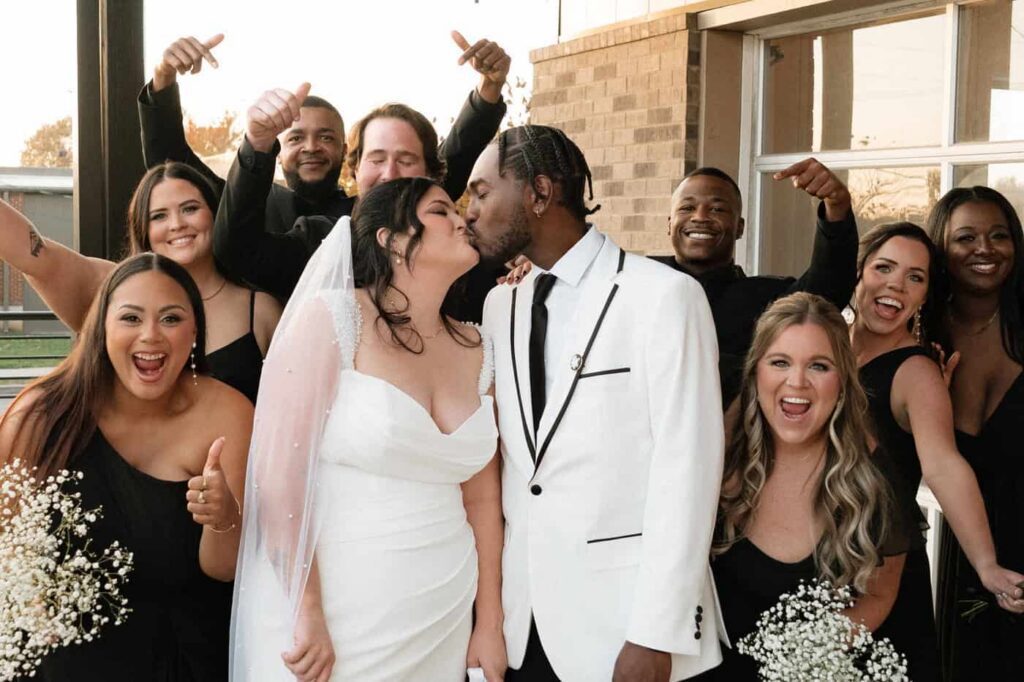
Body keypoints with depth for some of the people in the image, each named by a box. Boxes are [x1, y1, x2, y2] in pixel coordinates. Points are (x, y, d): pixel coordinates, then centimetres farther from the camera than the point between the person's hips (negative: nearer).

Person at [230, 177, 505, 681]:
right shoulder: (332, 316, -9)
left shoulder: (475, 351, 6)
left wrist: (489, 625, 10)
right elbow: (277, 470, -14)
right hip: (337, 615, -5)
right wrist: (306, 616, -15)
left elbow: (482, 498, 10)